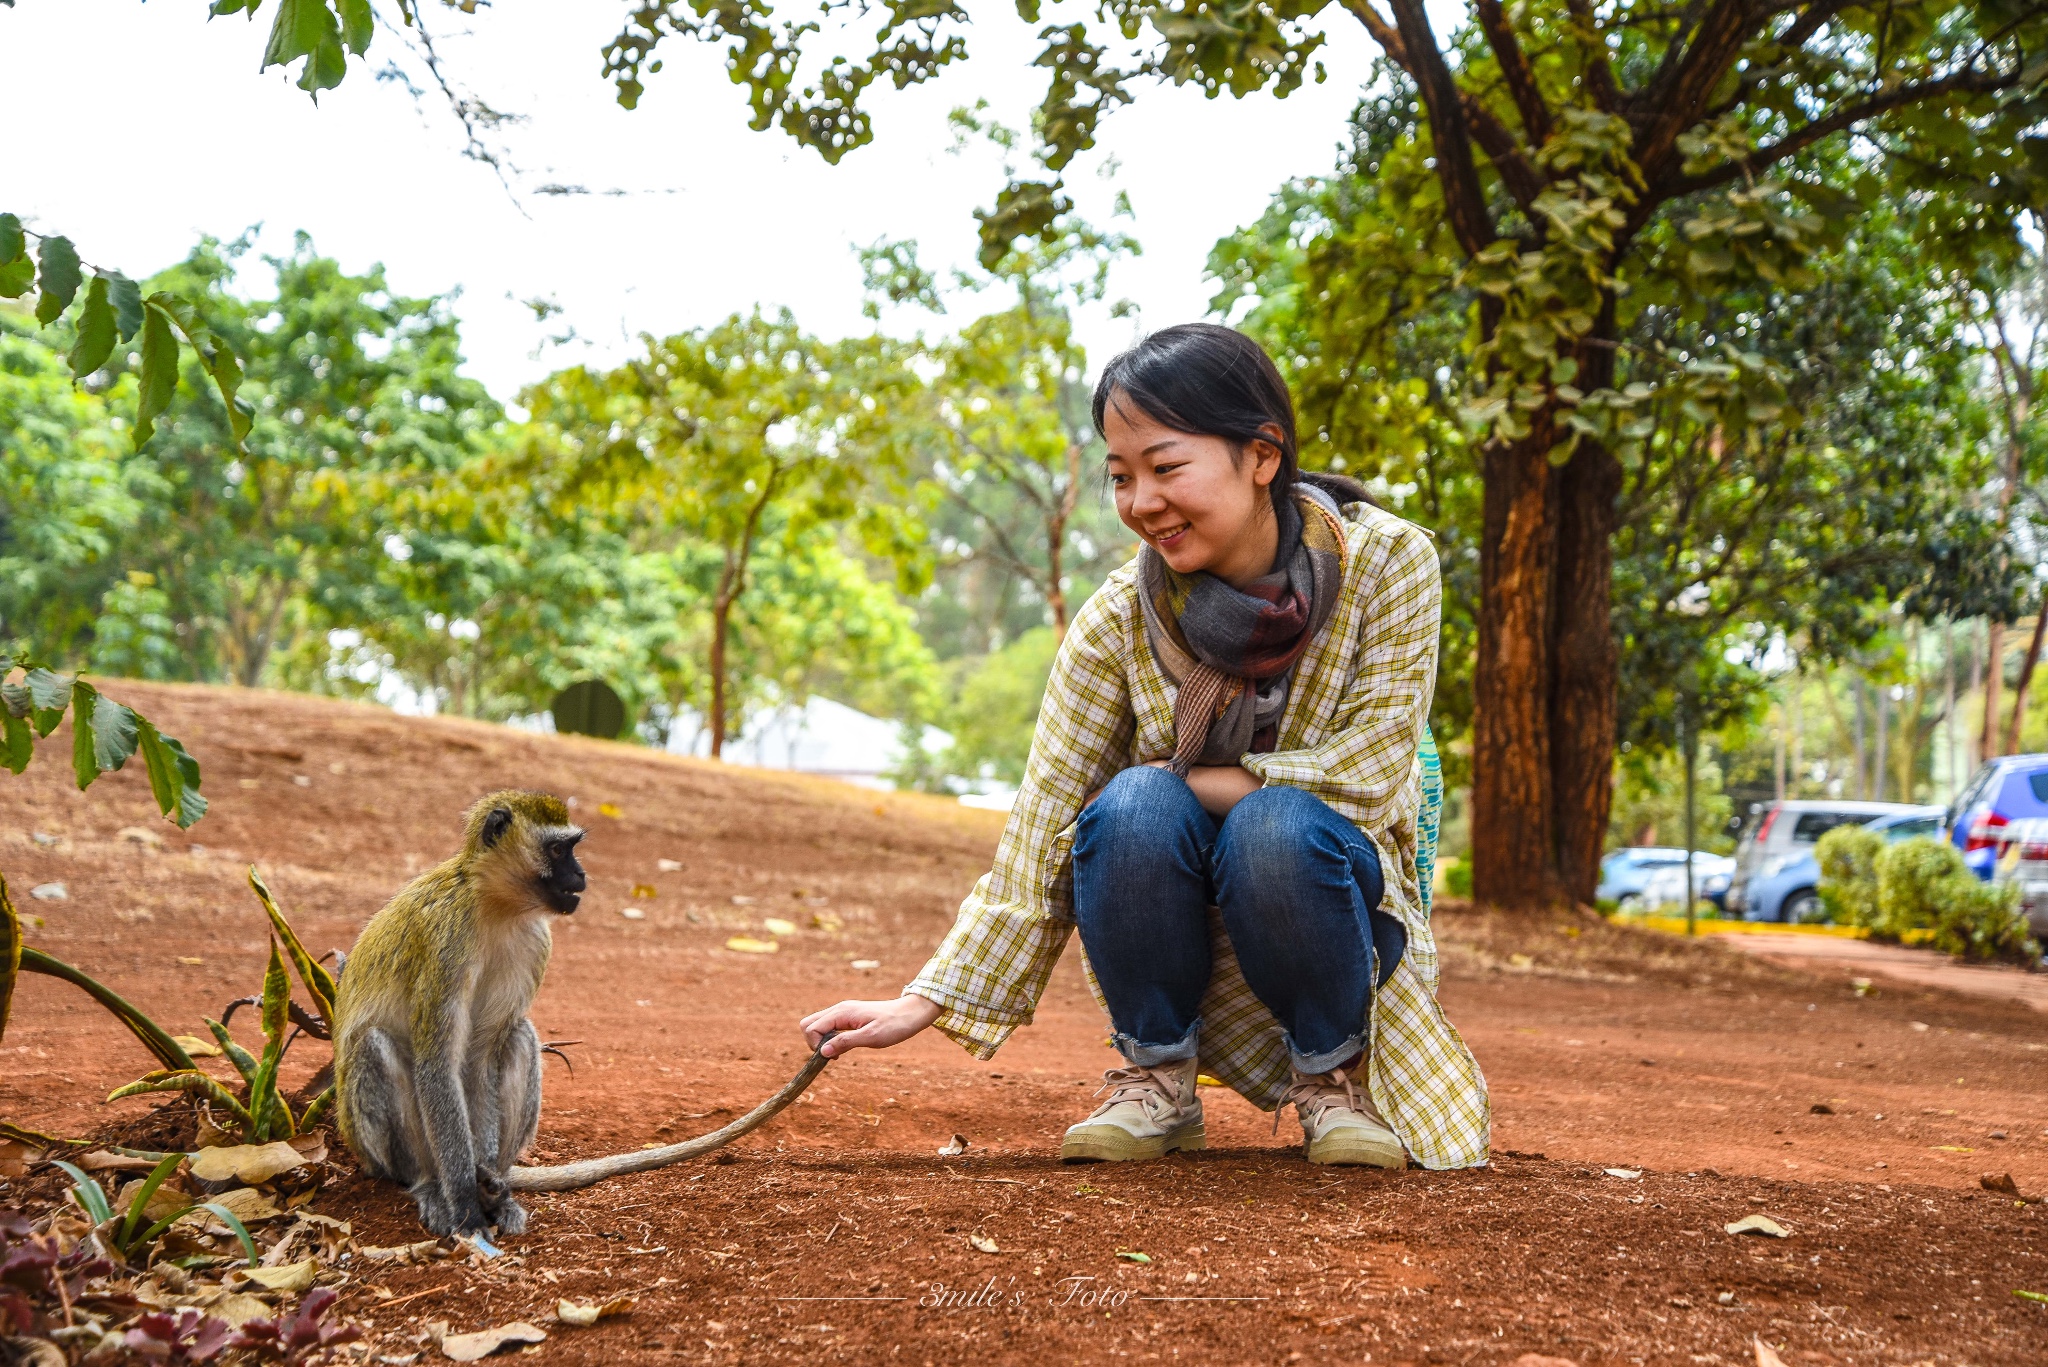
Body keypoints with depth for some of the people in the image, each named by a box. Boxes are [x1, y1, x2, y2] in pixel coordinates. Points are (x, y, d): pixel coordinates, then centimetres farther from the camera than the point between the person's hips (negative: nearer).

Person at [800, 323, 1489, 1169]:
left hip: (1335, 887, -1)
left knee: (1277, 825, -34)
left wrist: (1181, 780, -19)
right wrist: (928, 1001, -22)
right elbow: (1043, 831, -14)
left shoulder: (1388, 562, -15)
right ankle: (1155, 1075, -8)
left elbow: (1370, 771, -19)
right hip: (1175, 922, 1)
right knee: (1134, 809, -31)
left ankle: (1334, 1074, -7)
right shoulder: (1117, 622, -13)